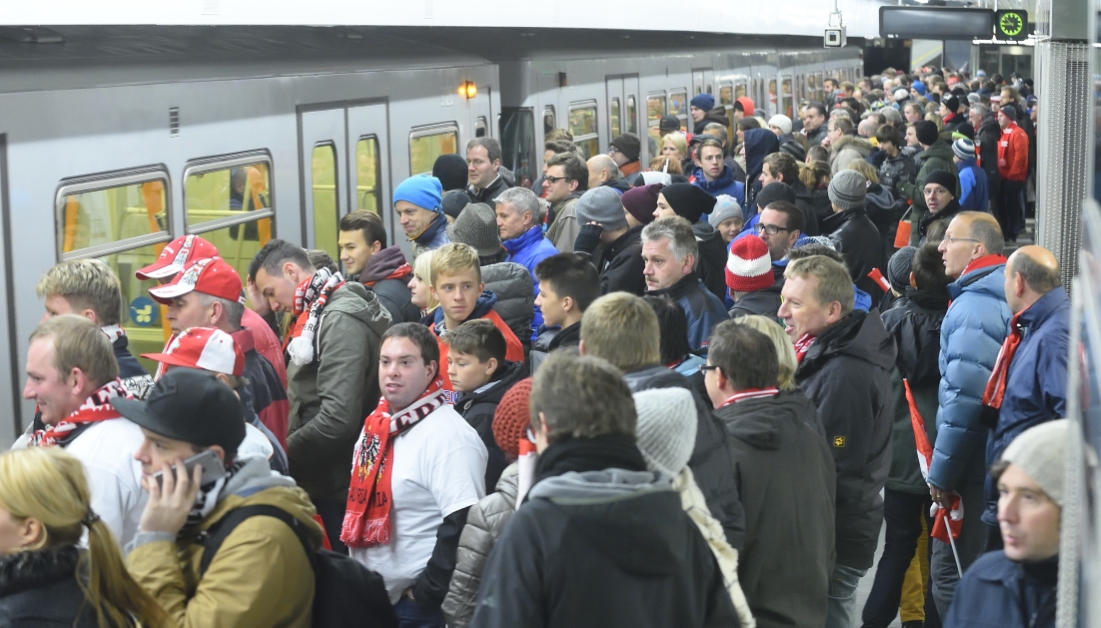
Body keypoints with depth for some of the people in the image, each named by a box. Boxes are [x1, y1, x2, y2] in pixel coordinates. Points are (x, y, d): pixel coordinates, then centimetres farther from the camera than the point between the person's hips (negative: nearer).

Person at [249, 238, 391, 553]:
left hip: (337, 484, -9)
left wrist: (282, 456, -14)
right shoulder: (317, 314, 14)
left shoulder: (341, 320, -17)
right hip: (321, 482, 9)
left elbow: (338, 418, -25)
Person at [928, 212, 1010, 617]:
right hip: (1000, 464, 10)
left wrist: (942, 471, -16)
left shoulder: (973, 308, -17)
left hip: (972, 471, -10)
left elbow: (964, 397, -23)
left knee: (951, 575, -4)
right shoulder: (1002, 299, 13)